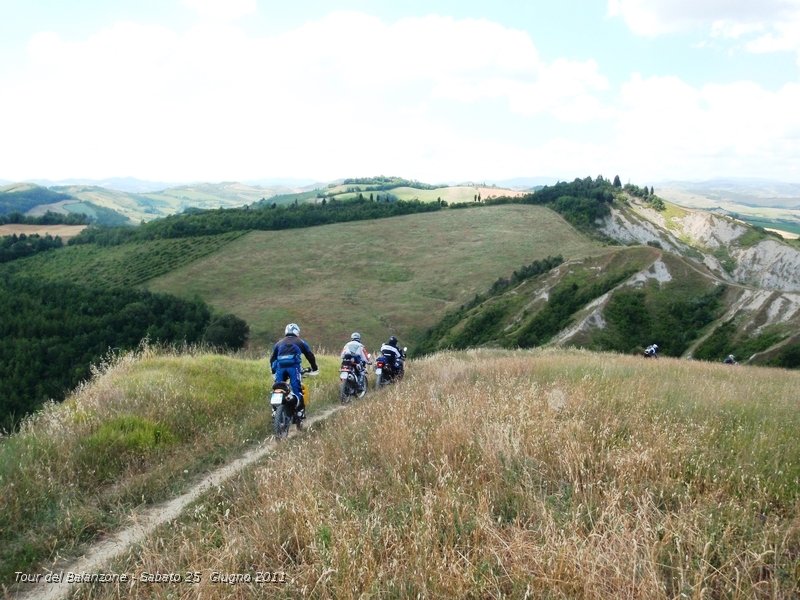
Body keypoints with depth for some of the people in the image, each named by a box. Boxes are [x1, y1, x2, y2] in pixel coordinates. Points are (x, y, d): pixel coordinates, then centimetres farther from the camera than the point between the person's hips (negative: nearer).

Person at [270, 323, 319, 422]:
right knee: (297, 389, -5)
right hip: (293, 366, -3)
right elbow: (310, 355, 19)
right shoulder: (300, 342, 21)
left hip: (280, 366, 3)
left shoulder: (279, 342, 29)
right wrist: (314, 368, 29)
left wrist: (274, 370, 36)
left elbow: (272, 358, 27)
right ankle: (300, 412, -11)